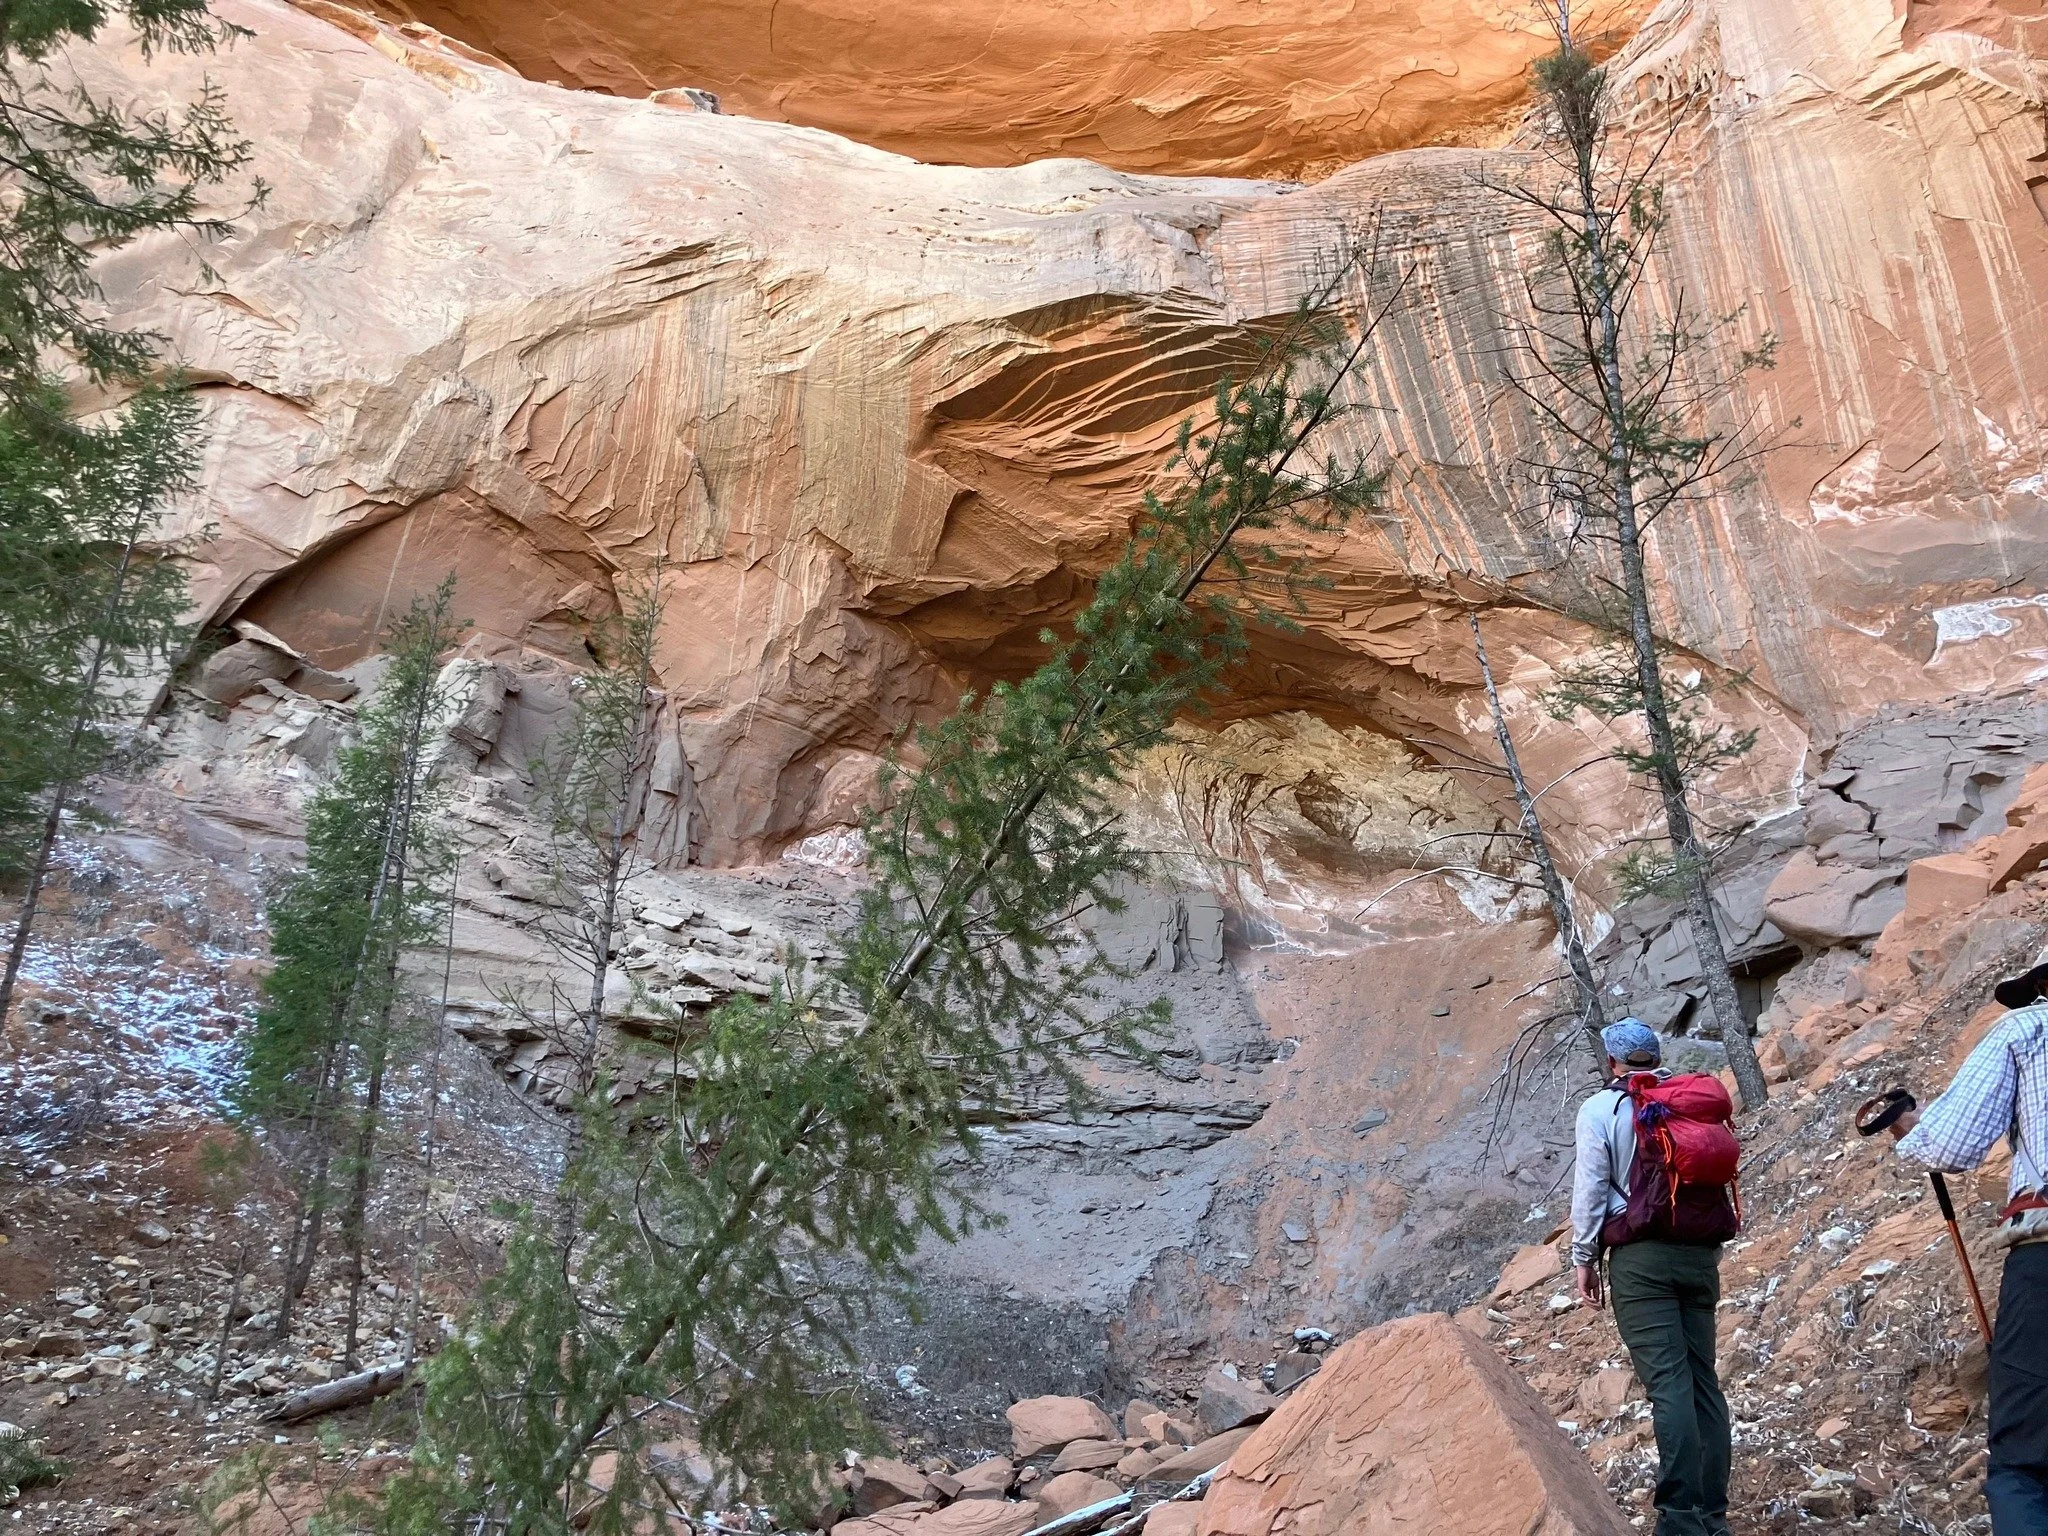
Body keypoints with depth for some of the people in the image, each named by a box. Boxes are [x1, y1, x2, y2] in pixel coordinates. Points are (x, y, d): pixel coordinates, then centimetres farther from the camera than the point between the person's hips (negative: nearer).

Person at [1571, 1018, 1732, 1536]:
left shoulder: (1600, 1109, -2)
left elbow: (1591, 1187, -6)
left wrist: (1583, 1256, 2)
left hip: (1639, 1255, -5)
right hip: (1698, 1251, 5)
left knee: (1668, 1383, -9)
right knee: (1704, 1381, 9)